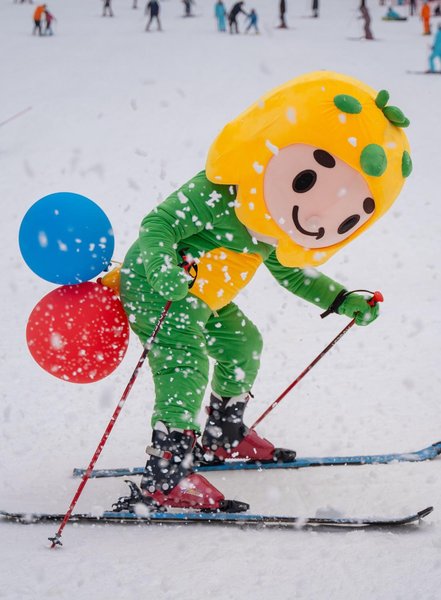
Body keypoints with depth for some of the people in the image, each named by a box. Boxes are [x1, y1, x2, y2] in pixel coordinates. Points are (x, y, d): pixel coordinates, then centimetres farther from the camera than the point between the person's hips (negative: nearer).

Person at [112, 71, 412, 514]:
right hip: (154, 290, -10)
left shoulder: (269, 228, 2)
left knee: (242, 345, 17)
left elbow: (290, 273, 16)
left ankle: (225, 437, 36)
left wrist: (341, 301, 10)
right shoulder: (215, 195, -27)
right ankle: (166, 476, -26)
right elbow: (157, 225, -32)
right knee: (185, 364, -23)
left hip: (200, 301, 10)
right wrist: (164, 270, -51)